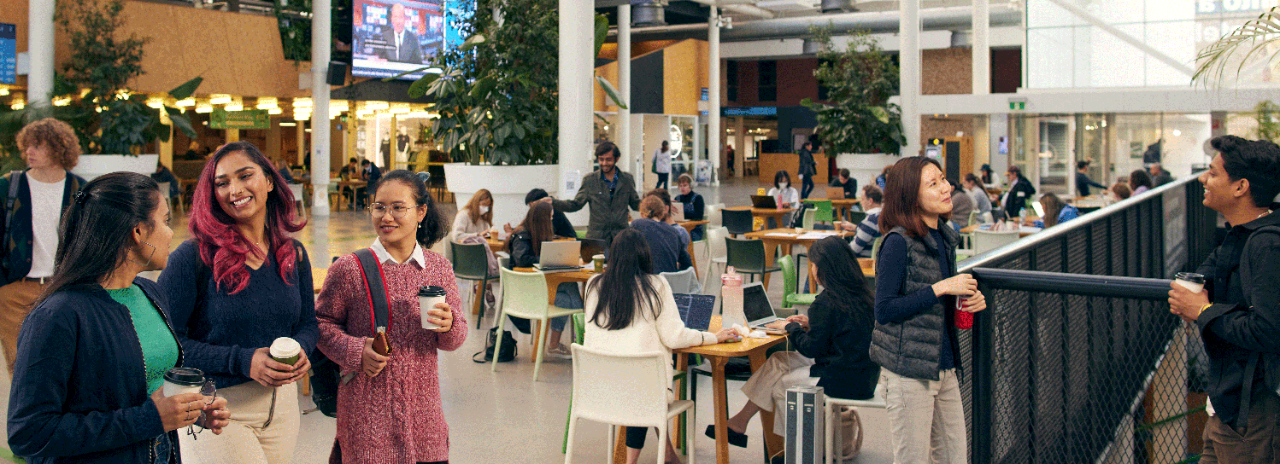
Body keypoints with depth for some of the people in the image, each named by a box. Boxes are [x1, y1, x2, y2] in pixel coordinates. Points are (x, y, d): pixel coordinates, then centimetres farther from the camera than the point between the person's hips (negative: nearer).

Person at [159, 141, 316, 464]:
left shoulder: (293, 255, 4)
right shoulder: (193, 257, -11)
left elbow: (308, 323, 14)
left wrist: (300, 350, -9)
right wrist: (242, 361, -21)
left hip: (283, 403, 5)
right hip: (218, 408, -5)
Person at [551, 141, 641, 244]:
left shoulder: (627, 180, 9)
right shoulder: (589, 180, 5)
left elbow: (635, 204, 17)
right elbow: (576, 204, 5)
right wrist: (553, 203, -8)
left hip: (621, 236, 1)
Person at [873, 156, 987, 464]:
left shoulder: (943, 238, 10)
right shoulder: (898, 242, -15)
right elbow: (884, 310, -18)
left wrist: (969, 300, 2)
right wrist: (940, 288, -19)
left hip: (943, 366, 8)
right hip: (908, 368, -8)